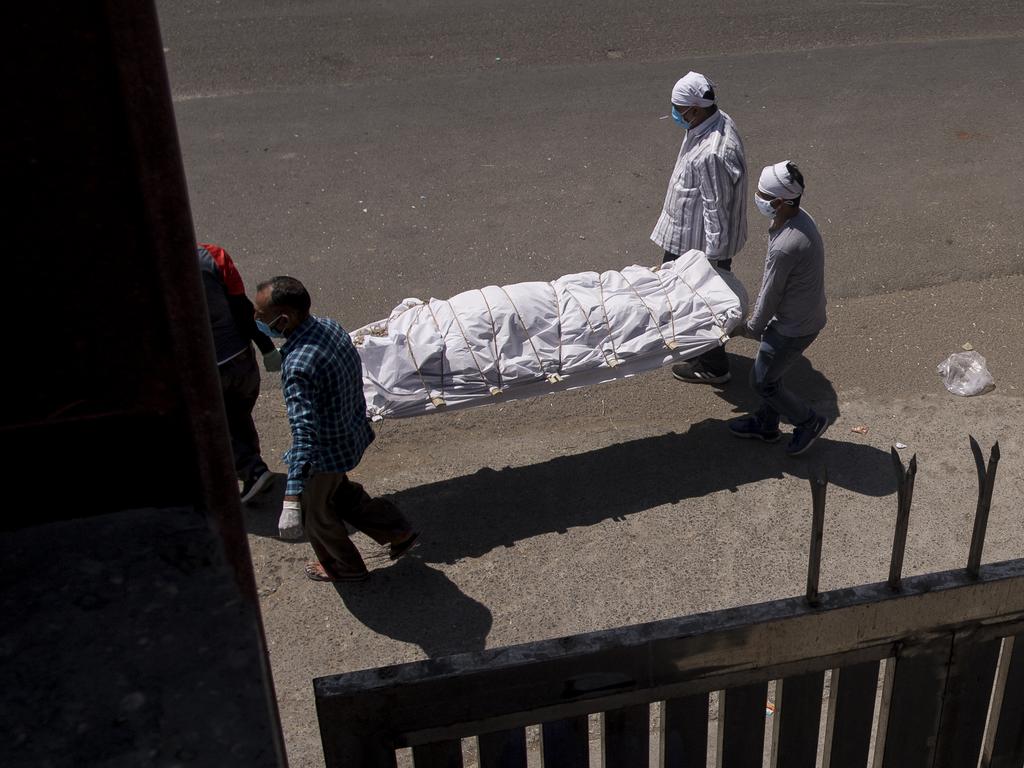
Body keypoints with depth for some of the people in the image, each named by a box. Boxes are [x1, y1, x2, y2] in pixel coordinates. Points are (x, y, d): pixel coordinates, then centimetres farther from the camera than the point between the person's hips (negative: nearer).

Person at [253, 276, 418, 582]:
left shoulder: (299, 367, -39)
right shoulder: (329, 326, -12)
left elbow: (304, 434, -43)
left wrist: (291, 501, -45)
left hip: (326, 452, -7)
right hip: (352, 432, 8)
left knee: (315, 510, 21)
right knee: (340, 492, 32)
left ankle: (345, 567, 44)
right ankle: (397, 530, 40)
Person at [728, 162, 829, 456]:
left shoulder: (785, 247, -36)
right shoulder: (799, 217, -6)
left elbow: (771, 295, -21)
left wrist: (752, 328, -3)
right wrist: (758, 314, 17)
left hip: (794, 326, -9)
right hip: (804, 314, 9)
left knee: (762, 381, 10)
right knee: (771, 372, 25)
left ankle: (809, 422, 27)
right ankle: (766, 424, 44)